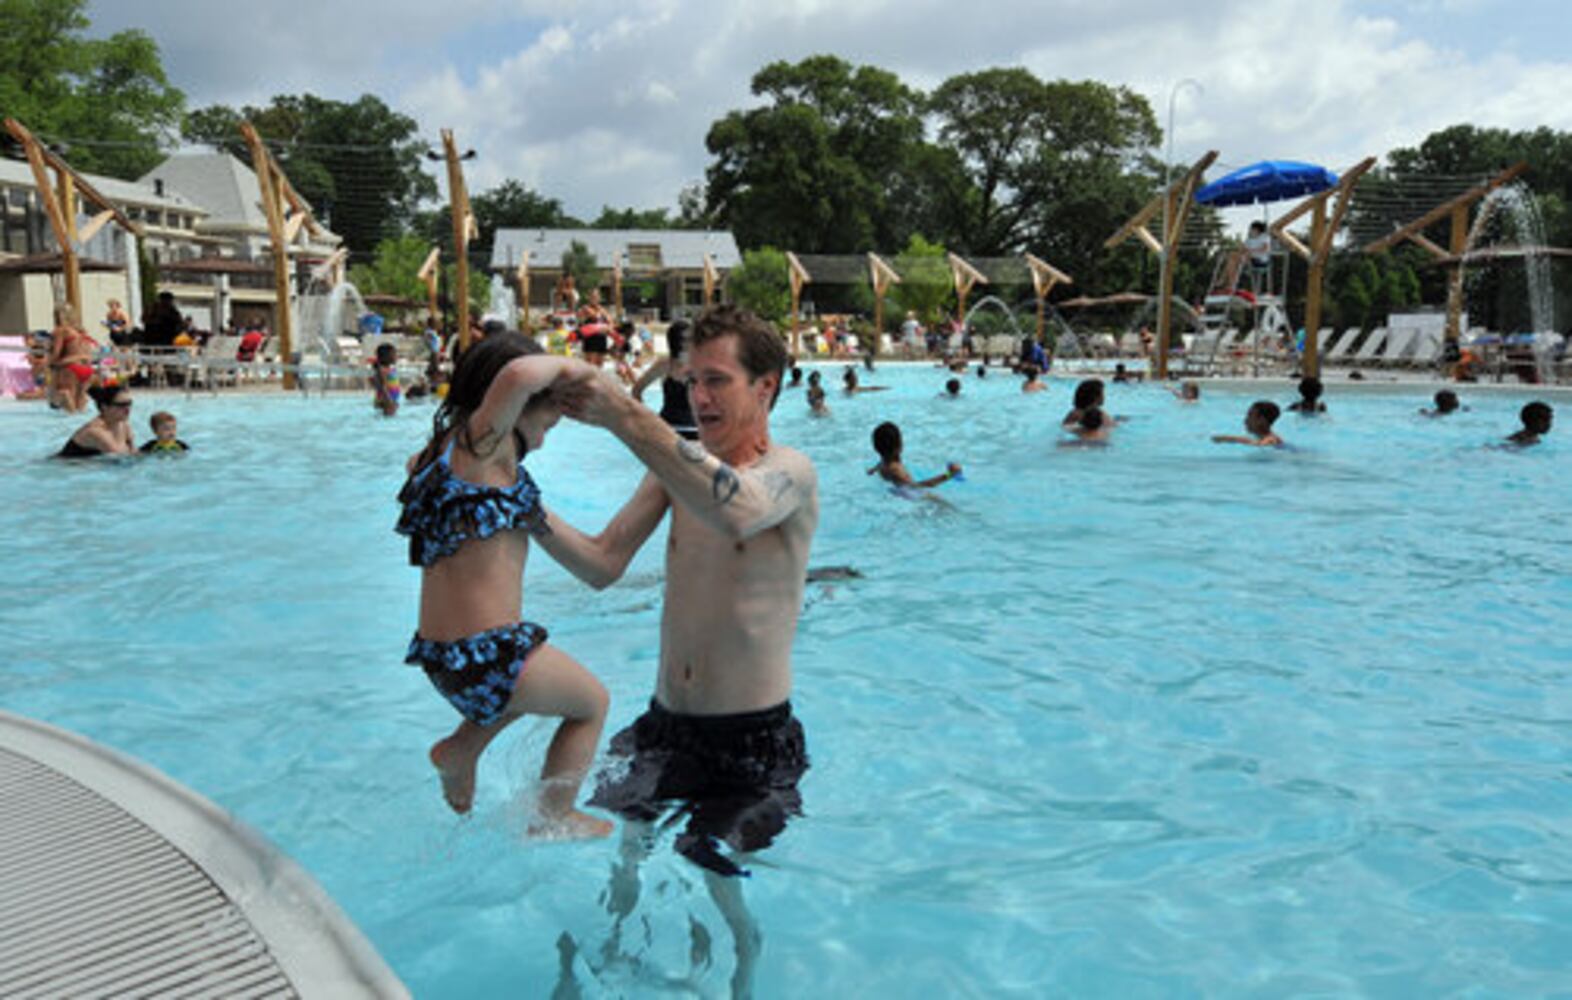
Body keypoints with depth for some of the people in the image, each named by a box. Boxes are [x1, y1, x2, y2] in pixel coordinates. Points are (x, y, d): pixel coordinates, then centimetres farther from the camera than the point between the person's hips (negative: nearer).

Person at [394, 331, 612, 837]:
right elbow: (519, 375, -37)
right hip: (486, 655, -9)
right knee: (593, 703, 18)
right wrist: (566, 367, -17)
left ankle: (460, 749, 29)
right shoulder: (482, 441, -16)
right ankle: (555, 818, 28)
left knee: (537, 668, 38)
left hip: (437, 651, 9)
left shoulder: (445, 445, 11)